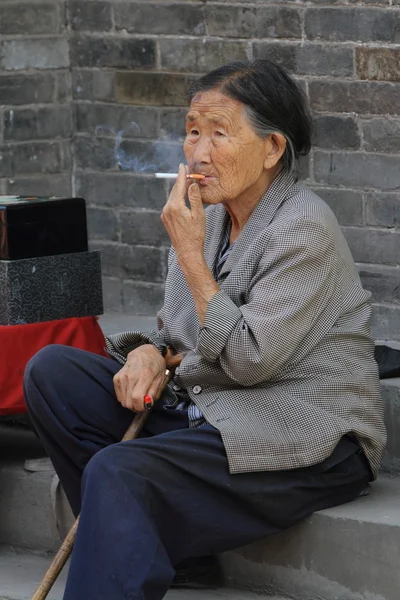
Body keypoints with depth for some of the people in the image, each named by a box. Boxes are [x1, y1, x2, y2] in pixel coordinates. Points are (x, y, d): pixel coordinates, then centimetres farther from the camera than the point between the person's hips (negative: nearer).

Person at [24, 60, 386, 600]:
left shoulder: (304, 229, -16)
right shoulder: (212, 215, 9)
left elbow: (247, 360, -21)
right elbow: (181, 336, 20)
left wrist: (190, 252, -18)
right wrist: (150, 354, -5)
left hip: (307, 441, -9)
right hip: (209, 410, 9)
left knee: (120, 471, -30)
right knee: (51, 369, -1)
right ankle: (120, 540, -5)